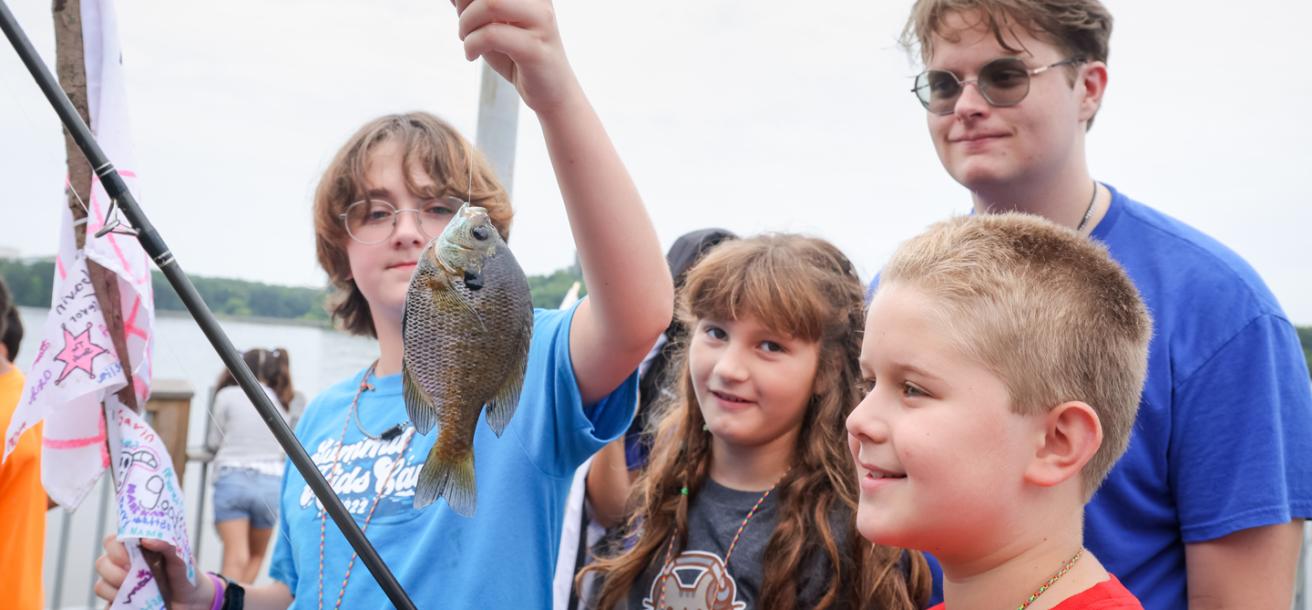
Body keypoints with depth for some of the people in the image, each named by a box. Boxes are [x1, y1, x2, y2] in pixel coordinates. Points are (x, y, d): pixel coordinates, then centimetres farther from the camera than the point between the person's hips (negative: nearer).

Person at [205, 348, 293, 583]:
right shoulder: (283, 403, 10)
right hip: (271, 482, 2)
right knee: (256, 556, 18)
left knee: (236, 556, -9)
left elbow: (213, 443, 10)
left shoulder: (228, 395, 2)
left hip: (231, 478, -2)